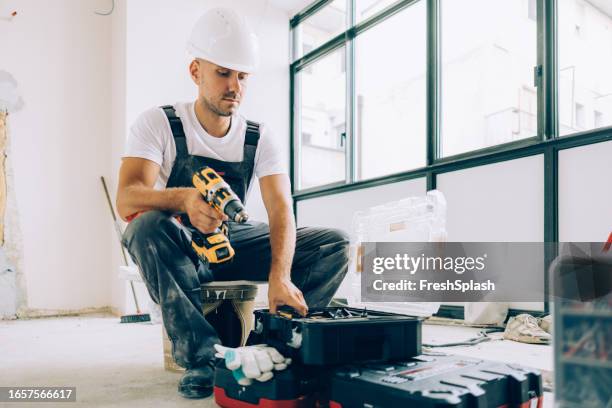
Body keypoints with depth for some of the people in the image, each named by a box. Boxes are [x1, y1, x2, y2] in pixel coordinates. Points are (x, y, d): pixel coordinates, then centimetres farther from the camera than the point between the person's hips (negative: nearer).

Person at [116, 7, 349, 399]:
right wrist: (184, 198, -48)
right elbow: (126, 199, -25)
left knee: (335, 243, -13)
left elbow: (281, 209, -15)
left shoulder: (259, 137, -2)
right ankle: (202, 356, -30)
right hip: (178, 247, -2)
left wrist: (279, 275, -35)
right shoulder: (159, 123, -10)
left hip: (232, 243, 3)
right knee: (149, 225, -38)